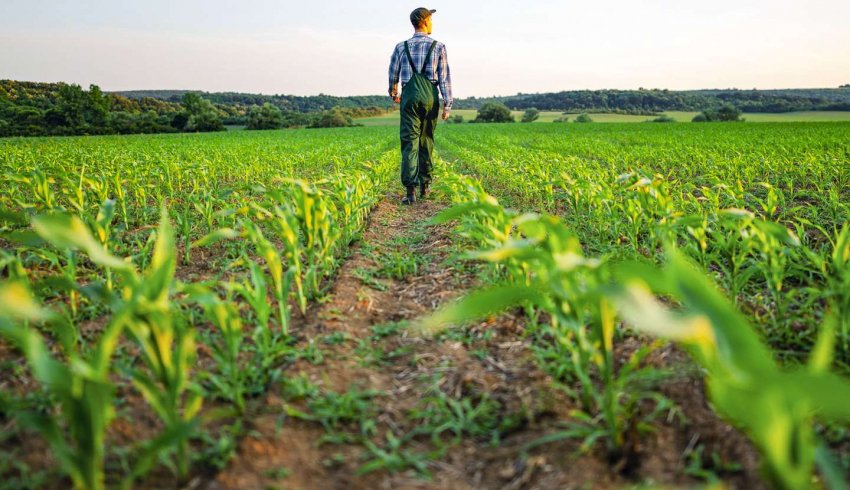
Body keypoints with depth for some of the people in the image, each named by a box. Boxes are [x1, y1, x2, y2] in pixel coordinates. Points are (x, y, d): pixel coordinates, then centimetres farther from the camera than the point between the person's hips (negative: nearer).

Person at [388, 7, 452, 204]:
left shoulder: (401, 47, 8)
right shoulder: (438, 47, 4)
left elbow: (393, 74, 16)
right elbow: (444, 77, -1)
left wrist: (393, 94, 35)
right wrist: (447, 104, 2)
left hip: (410, 95, 0)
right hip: (430, 96, 0)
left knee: (410, 142, -5)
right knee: (427, 141, 13)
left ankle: (410, 190, -16)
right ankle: (424, 184, 19)